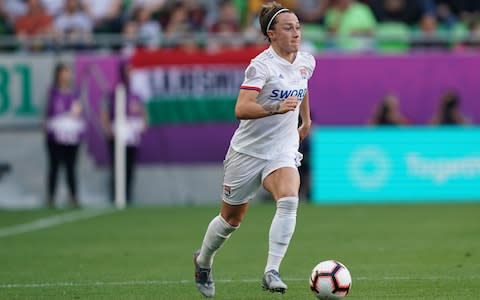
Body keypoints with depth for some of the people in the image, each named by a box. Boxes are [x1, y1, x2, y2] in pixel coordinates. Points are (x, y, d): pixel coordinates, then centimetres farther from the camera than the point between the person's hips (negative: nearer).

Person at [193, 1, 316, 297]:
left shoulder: (306, 62, 2)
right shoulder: (261, 65, -18)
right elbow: (241, 109, -29)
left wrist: (306, 120, 33)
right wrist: (277, 108, -40)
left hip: (283, 151, 4)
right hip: (249, 151, -4)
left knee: (289, 200, -27)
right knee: (231, 219, 11)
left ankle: (272, 272, -28)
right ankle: (203, 261, 41)